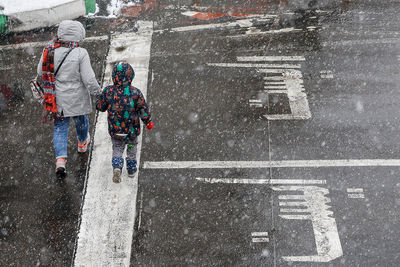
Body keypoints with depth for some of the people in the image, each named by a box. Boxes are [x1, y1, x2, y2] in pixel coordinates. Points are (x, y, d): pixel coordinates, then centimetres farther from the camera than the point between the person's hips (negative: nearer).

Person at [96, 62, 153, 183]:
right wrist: (148, 122, 6)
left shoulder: (108, 91, -14)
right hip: (132, 130, 0)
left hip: (115, 131, 0)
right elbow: (143, 109, -11)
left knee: (117, 149, 16)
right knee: (132, 148, 24)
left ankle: (117, 166, -9)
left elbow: (100, 106, -2)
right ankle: (131, 169, 34)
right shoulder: (136, 93, -18)